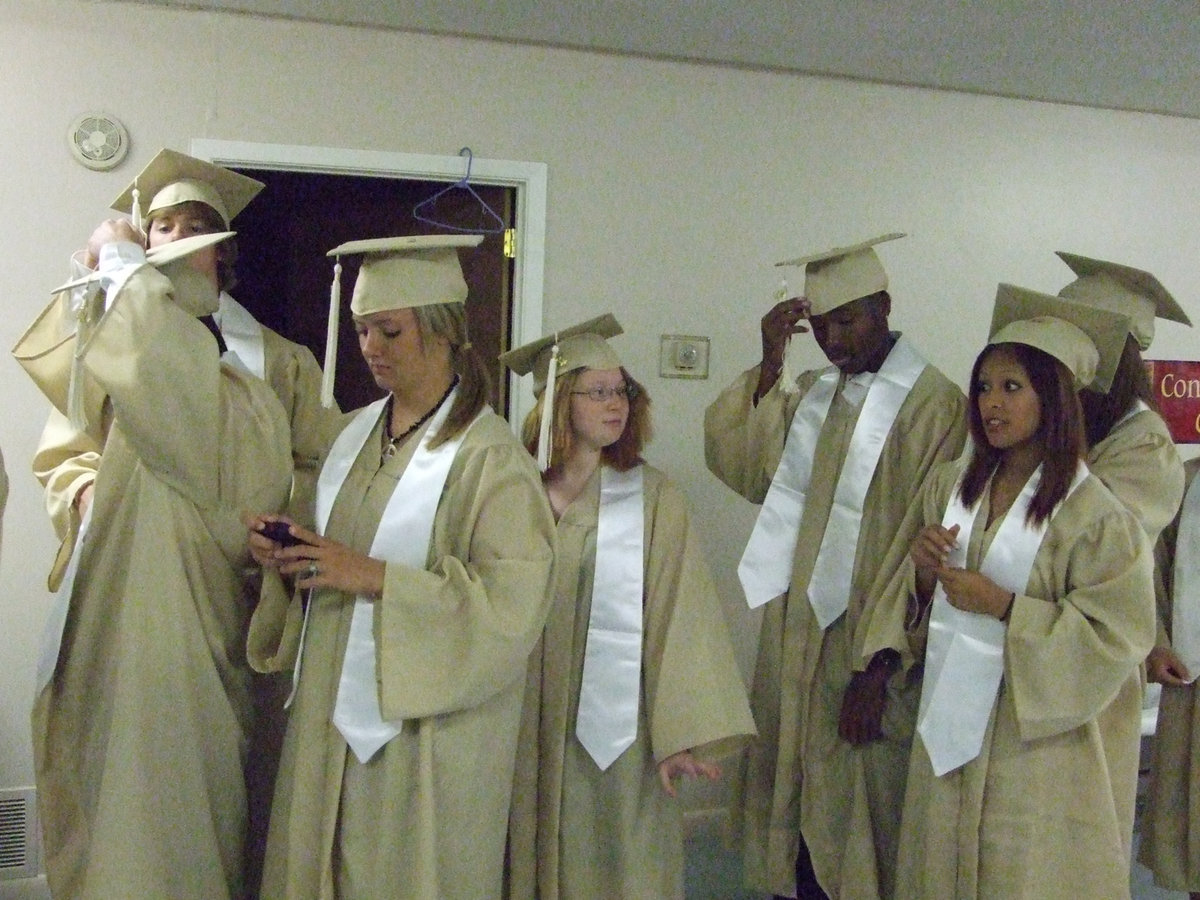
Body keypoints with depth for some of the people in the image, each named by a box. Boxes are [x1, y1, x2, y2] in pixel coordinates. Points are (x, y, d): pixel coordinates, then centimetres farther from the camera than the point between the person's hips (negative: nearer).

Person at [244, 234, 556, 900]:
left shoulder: (490, 457, -15)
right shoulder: (358, 431, 7)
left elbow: (511, 606, -21)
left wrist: (372, 576, -22)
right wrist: (287, 557, -5)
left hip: (424, 735, -6)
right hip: (330, 714, 6)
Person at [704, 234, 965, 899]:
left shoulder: (932, 405, -12)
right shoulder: (808, 395, 10)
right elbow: (740, 467, -3)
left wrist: (877, 666, -18)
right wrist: (769, 363, -12)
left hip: (867, 646, -6)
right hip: (795, 639, 6)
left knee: (856, 813, 7)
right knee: (794, 799, 16)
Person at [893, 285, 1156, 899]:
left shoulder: (1094, 513, -15)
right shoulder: (950, 487, 3)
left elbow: (1115, 637, -15)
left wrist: (1003, 606, -20)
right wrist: (922, 572, -10)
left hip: (1042, 741, -5)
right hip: (952, 723, 5)